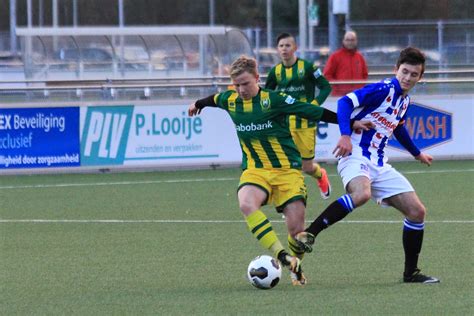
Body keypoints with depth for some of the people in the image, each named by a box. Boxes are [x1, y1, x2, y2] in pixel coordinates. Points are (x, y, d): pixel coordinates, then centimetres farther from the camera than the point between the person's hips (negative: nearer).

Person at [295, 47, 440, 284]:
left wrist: (416, 153, 50)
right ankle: (309, 234, -32)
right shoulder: (383, 90, -11)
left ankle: (411, 272, 14)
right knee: (362, 194, -40)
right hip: (356, 157, -9)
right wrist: (345, 135, -35)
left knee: (417, 212, 3)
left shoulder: (404, 100, 15)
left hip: (379, 165, 9)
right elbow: (345, 102, -21)